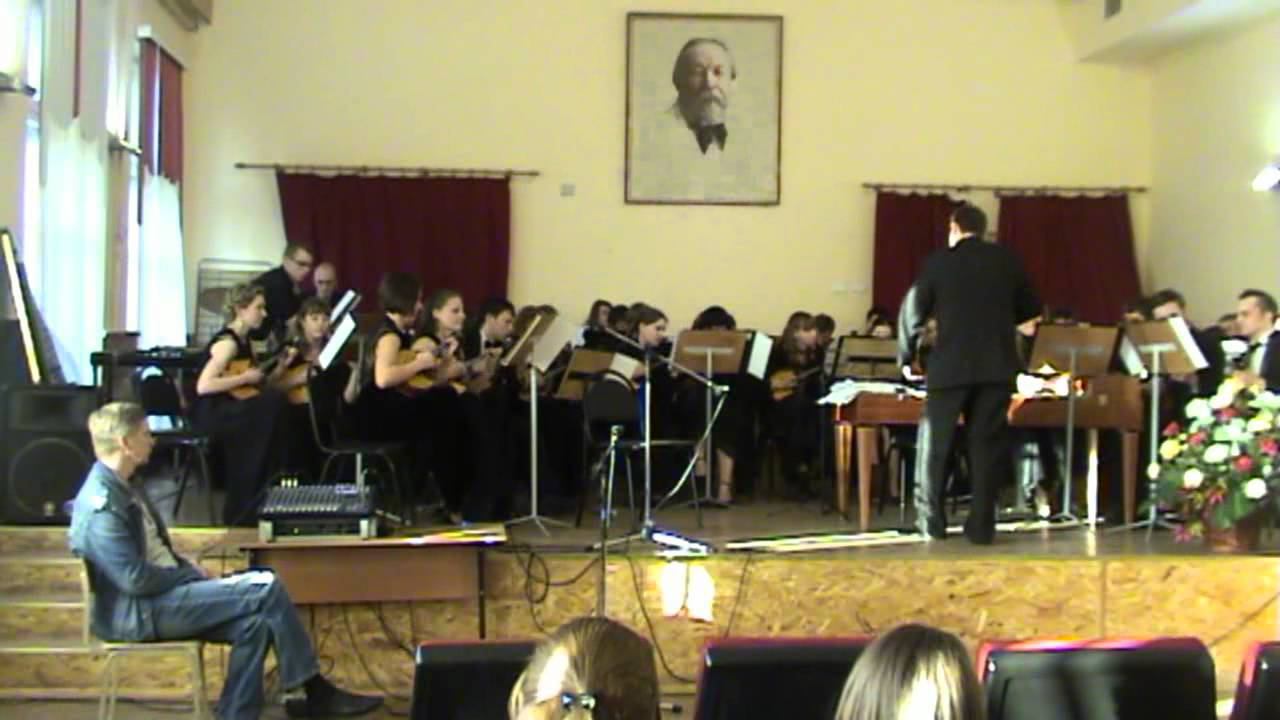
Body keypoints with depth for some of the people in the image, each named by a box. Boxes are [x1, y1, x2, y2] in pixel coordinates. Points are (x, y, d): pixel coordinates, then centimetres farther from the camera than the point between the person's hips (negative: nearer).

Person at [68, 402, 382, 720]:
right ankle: (316, 693, -5)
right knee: (266, 588, -15)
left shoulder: (124, 486, 13)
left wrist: (186, 567, 5)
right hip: (135, 613, -10)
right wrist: (188, 574, -10)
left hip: (165, 594, 10)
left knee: (255, 622, -11)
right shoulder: (102, 503, -19)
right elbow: (135, 578, -24)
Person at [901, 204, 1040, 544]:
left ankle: (932, 520, 13)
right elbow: (1030, 308, 12)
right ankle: (981, 525, 3)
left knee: (937, 444, 10)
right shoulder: (1006, 259, 4)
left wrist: (906, 358, 19)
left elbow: (915, 314, 5)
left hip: (950, 366, -1)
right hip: (997, 366, 1)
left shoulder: (937, 262, 1)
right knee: (986, 444, 5)